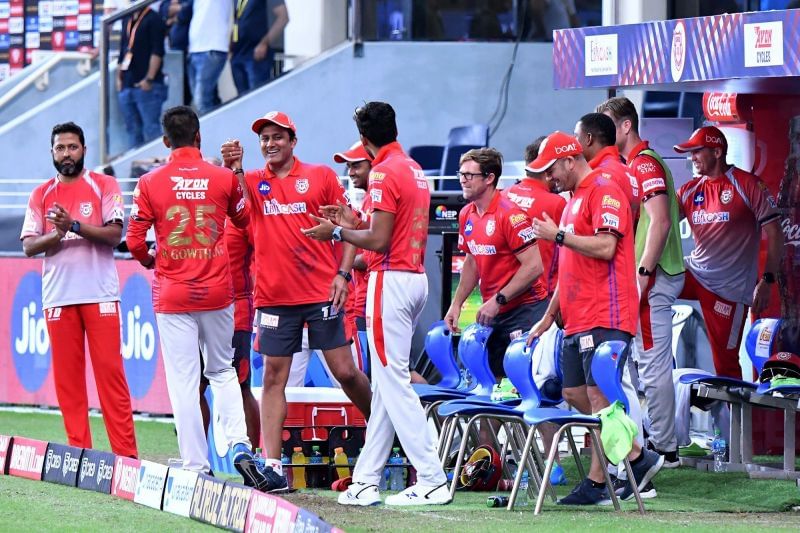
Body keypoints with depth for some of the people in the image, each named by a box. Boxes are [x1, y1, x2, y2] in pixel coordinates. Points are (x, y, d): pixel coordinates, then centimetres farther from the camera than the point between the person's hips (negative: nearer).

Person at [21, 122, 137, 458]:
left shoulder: (104, 186, 6)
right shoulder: (41, 195, 14)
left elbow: (115, 233, -6)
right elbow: (29, 245, 6)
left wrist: (74, 225, -17)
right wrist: (56, 235, -12)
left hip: (100, 294, -3)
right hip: (58, 297, 3)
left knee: (110, 369, -7)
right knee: (66, 374, 0)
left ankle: (125, 451, -7)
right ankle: (78, 451, 3)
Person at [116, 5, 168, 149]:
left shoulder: (153, 19, -5)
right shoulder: (127, 20, 16)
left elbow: (157, 52, -12)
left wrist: (149, 79, -18)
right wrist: (119, 77, 14)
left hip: (146, 86, -7)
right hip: (127, 86, 7)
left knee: (151, 129, -8)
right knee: (133, 129, 9)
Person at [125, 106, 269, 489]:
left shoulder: (150, 184, -6)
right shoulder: (224, 178, -2)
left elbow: (134, 241, -5)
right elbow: (246, 223, 11)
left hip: (173, 295, -2)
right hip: (217, 292, 2)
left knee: (183, 381, 2)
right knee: (222, 372, 16)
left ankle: (196, 468, 0)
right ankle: (239, 446, -3)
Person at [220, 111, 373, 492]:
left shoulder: (321, 176, 5)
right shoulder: (254, 182, 9)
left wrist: (343, 273, -5)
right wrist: (233, 168, -33)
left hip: (321, 293, -2)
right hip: (274, 297, 2)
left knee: (345, 372, -3)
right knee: (273, 377, 1)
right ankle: (271, 465, 0)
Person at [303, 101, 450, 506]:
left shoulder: (384, 173, -13)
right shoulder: (415, 170, 15)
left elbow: (379, 240, -18)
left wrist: (338, 233, -4)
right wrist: (350, 225, 25)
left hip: (390, 279, -10)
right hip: (416, 277, 10)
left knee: (392, 380, -8)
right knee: (386, 384, 11)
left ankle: (433, 481, -12)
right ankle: (366, 481, 14)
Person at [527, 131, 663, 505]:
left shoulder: (604, 192, -7)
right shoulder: (575, 200, 23)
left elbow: (605, 247, -21)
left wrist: (558, 235, -13)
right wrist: (549, 316, 25)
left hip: (604, 316, -11)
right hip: (578, 318, 11)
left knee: (598, 394, -11)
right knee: (574, 393, 7)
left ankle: (596, 483, -10)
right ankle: (638, 457, 11)